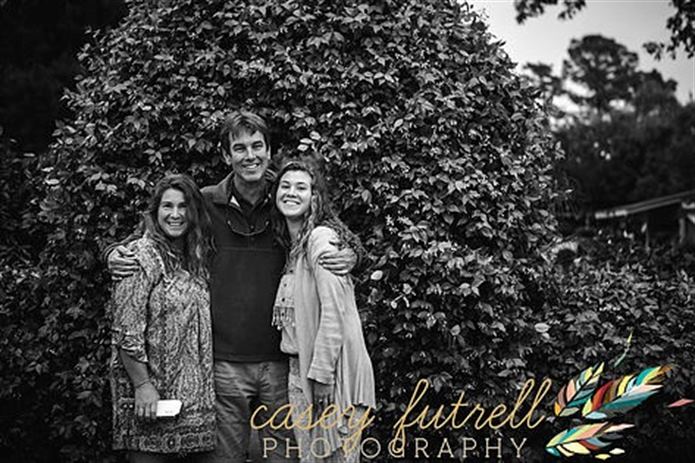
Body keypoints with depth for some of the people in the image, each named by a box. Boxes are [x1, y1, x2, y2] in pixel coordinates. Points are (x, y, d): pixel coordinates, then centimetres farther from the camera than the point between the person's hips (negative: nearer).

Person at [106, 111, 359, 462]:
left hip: (281, 362, 1)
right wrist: (115, 254, -10)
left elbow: (344, 239, 10)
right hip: (224, 363, -1)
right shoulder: (206, 204, -1)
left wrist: (350, 253, -13)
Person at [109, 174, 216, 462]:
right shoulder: (142, 256, -9)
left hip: (190, 393, 7)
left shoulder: (194, 259, 13)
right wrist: (142, 385, -18)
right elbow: (127, 332, -14)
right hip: (151, 392, -6)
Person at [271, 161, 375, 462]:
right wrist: (305, 373, 11)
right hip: (300, 370, 8)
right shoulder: (293, 245, 16)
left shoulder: (321, 237, -12)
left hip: (331, 369, -8)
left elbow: (334, 309, -19)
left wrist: (321, 372, -20)